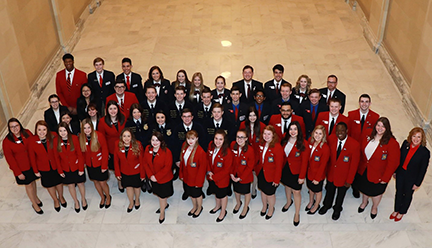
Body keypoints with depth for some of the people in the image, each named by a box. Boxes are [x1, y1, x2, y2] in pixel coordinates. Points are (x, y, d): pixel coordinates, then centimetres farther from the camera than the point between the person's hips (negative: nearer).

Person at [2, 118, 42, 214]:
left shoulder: (27, 133, -10)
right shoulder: (7, 141, -17)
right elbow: (9, 158, -13)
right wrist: (18, 173, -12)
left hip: (32, 164, 3)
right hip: (21, 168, -3)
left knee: (33, 181, 22)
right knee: (28, 185, 12)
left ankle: (35, 197, 48)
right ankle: (34, 204, 32)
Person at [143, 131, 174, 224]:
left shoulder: (166, 152, -24)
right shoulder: (148, 149, -9)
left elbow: (167, 167, -21)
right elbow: (145, 163, -2)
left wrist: (157, 177, -21)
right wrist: (150, 175, -13)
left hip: (164, 179, -5)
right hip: (153, 178, 5)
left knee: (162, 195, 10)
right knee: (158, 193, 23)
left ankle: (162, 212, 36)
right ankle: (165, 204, 54)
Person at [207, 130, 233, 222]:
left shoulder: (227, 152, -31)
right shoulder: (211, 146, -13)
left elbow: (226, 169, -24)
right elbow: (208, 158, 3)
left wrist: (215, 177, -18)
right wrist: (209, 171, -9)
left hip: (222, 179, -5)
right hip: (212, 177, 5)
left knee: (223, 194, 18)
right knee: (216, 192, 29)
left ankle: (223, 211, 43)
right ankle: (218, 206, 57)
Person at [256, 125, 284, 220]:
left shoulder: (277, 147, -25)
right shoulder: (261, 144, -5)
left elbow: (279, 166, -19)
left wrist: (276, 180, -15)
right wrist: (257, 169, 6)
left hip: (271, 175, -5)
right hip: (261, 173, 5)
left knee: (270, 193, 13)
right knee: (263, 191, 23)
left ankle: (271, 209, 41)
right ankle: (264, 206, 49)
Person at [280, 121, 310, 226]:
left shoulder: (303, 144, -20)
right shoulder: (284, 140, -6)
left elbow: (304, 162, -15)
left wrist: (302, 176, -13)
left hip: (296, 171, -5)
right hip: (285, 168, 5)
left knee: (296, 191, 3)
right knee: (287, 186, 25)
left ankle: (297, 214, 20)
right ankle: (289, 201, 54)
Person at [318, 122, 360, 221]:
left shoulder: (354, 145, -27)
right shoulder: (331, 139, -18)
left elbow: (354, 165, -18)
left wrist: (349, 181, -12)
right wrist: (325, 169, 2)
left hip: (343, 176, -2)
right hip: (331, 172, 3)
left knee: (341, 194, 24)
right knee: (329, 190, 28)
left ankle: (337, 209, 53)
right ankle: (327, 205, 57)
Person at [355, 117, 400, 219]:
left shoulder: (392, 143, -26)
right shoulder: (368, 137, -11)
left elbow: (392, 163, -20)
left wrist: (385, 178, -17)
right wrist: (359, 166, 5)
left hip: (378, 175, -4)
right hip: (363, 170, 4)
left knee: (376, 191, 21)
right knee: (364, 188, 27)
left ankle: (374, 207, 52)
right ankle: (364, 202, 59)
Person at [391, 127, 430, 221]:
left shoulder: (425, 152, -26)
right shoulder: (406, 143, -15)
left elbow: (423, 169, -15)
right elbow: (399, 158, -1)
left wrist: (417, 183, -9)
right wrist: (395, 171, 8)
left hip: (411, 178, -3)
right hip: (400, 174, 3)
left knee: (407, 195, 21)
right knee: (399, 192, 23)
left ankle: (402, 212, 46)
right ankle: (396, 210, 47)